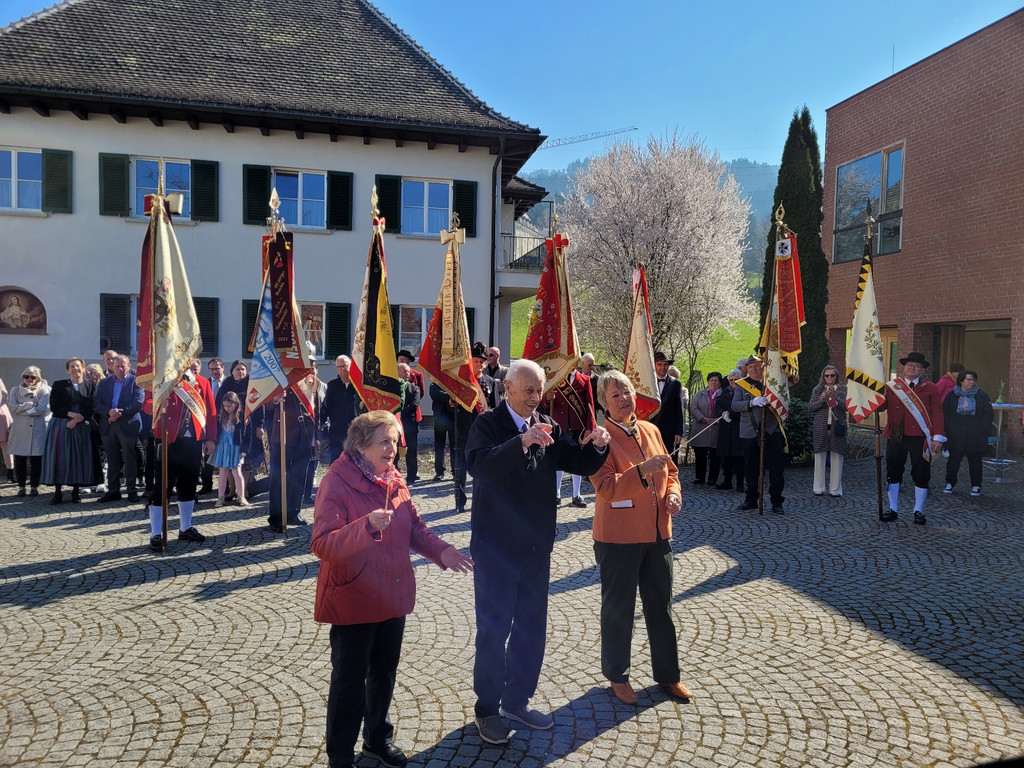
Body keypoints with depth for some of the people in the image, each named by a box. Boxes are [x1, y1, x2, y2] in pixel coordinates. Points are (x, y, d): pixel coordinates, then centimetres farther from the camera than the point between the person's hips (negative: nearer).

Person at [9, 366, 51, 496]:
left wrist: (22, 410, -5)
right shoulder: (15, 390, 13)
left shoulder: (44, 391, 5)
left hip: (38, 430, -2)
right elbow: (14, 408, -3)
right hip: (20, 430, 2)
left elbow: (43, 409, -9)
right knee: (19, 459, 1)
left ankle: (34, 486, 10)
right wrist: (31, 405, -10)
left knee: (36, 459, 0)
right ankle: (21, 486, 12)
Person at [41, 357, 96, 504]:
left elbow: (91, 409, 0)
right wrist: (71, 414, -13)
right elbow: (54, 407, -1)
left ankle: (76, 491, 7)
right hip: (60, 425, 0)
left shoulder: (89, 387, 8)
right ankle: (57, 492, 1)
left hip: (80, 426, 0)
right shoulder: (58, 385, 7)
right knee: (59, 456, -3)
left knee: (79, 457, 0)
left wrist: (77, 420, -12)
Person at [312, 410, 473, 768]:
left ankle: (378, 738, 43)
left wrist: (441, 551, -7)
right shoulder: (337, 482, -19)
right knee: (350, 681, 7)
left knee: (384, 673, 22)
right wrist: (367, 526, -41)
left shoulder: (393, 478, 3)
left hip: (393, 597, 7)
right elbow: (322, 545, -26)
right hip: (354, 601, -6)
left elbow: (414, 526, 10)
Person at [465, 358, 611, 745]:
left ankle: (518, 700, 35)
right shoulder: (488, 423, -11)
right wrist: (522, 442, -42)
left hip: (537, 546, 6)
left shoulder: (548, 427, 6)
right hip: (496, 546, -6)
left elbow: (582, 464, 4)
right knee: (493, 629, 6)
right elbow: (478, 464, -29)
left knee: (531, 628, 17)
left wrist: (598, 445, -17)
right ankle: (487, 708, 24)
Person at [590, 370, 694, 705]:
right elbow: (606, 488, -20)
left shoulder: (651, 431, 7)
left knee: (661, 606, 16)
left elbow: (670, 470, 17)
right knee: (618, 609, 10)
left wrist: (673, 492, -3)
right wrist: (643, 470, -30)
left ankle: (668, 674, 33)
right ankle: (617, 676, 29)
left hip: (658, 533, 6)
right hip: (618, 536, -6)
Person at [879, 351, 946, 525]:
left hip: (919, 438, -1)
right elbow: (880, 407, -3)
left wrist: (938, 437, -9)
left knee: (921, 475, 4)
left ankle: (918, 511, 20)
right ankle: (892, 510, 20)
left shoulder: (930, 388, 4)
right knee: (893, 473, 8)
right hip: (895, 437, 2)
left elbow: (937, 414, -1)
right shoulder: (891, 386, 7)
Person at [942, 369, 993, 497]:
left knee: (975, 460, 6)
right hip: (956, 434, 0)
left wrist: (983, 429, -6)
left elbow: (988, 414, 3)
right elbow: (945, 413, 7)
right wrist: (949, 428, -2)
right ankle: (950, 483, 16)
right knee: (954, 459, 4)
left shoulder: (982, 395, 3)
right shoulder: (952, 395, 4)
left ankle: (976, 486, 16)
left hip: (975, 435, 0)